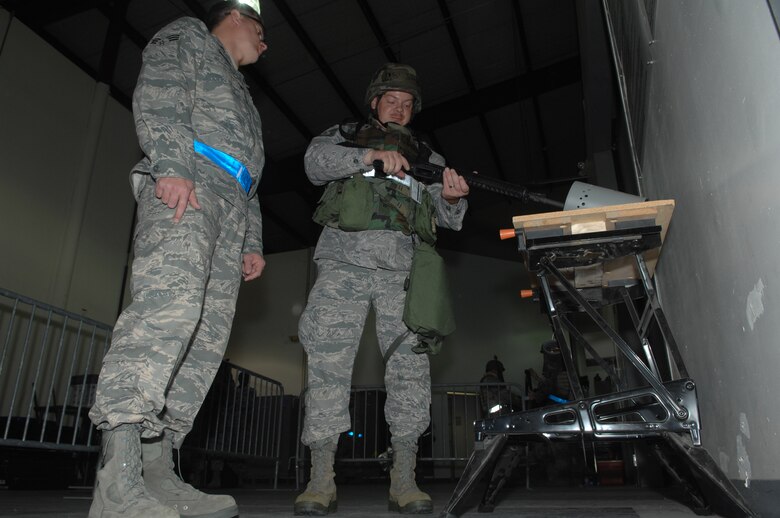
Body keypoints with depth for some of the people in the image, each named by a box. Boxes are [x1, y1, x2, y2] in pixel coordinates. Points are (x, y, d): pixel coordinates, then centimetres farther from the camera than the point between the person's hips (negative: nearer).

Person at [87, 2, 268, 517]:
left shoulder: (240, 96, 41)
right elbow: (157, 95, -1)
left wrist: (253, 241, 18)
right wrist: (172, 164, -18)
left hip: (231, 203, 8)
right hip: (186, 179, -8)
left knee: (207, 337, -7)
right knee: (171, 300, -28)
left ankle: (156, 472, -9)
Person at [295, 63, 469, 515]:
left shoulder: (426, 155, 26)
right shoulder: (346, 135, 24)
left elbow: (449, 218, 17)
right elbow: (316, 161, 2)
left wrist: (452, 197, -7)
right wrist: (371, 155, -12)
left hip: (402, 266, 2)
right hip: (345, 260, -1)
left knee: (411, 362, -8)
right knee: (329, 360, -8)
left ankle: (404, 480, -1)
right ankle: (321, 479, -3)